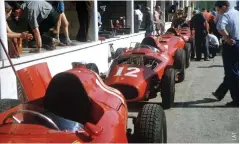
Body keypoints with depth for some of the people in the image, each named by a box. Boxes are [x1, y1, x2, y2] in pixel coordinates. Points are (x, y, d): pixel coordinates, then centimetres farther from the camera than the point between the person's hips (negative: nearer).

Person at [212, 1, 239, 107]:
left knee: (232, 73, -1)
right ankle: (220, 93, 32)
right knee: (232, 71, 17)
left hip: (231, 45, -9)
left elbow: (220, 27, -34)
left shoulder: (225, 15, -13)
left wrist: (227, 38, -21)